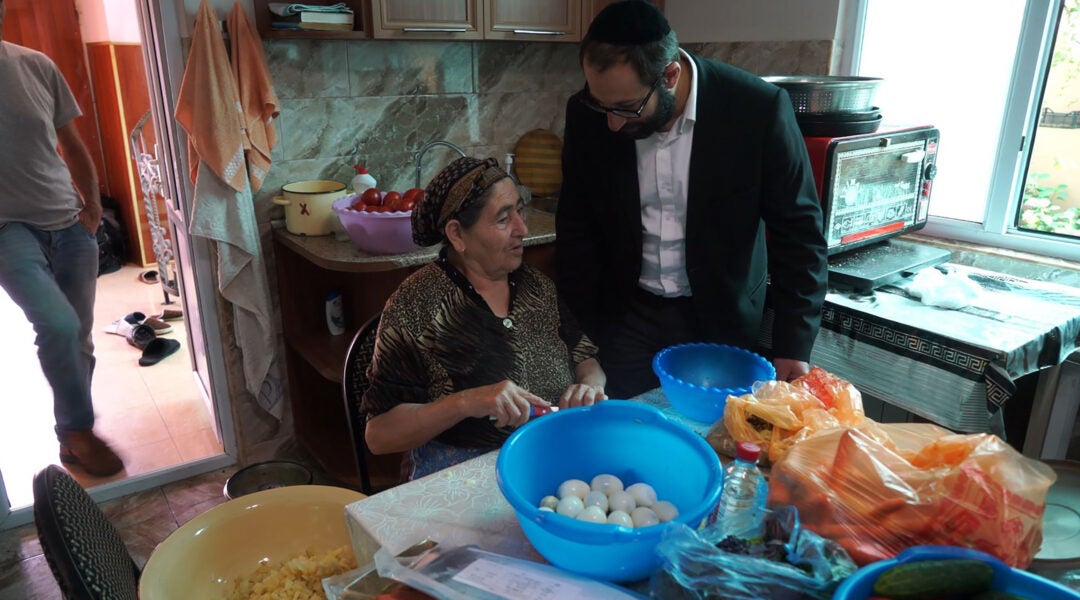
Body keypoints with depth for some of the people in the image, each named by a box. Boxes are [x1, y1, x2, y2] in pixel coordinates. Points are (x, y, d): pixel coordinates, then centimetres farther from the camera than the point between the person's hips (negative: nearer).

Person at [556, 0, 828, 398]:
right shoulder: (588, 114, -11)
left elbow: (798, 231, -10)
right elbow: (576, 231, -1)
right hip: (627, 318, 2)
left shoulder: (759, 108, -19)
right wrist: (582, 338, -2)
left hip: (722, 321, -1)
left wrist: (794, 346, -11)